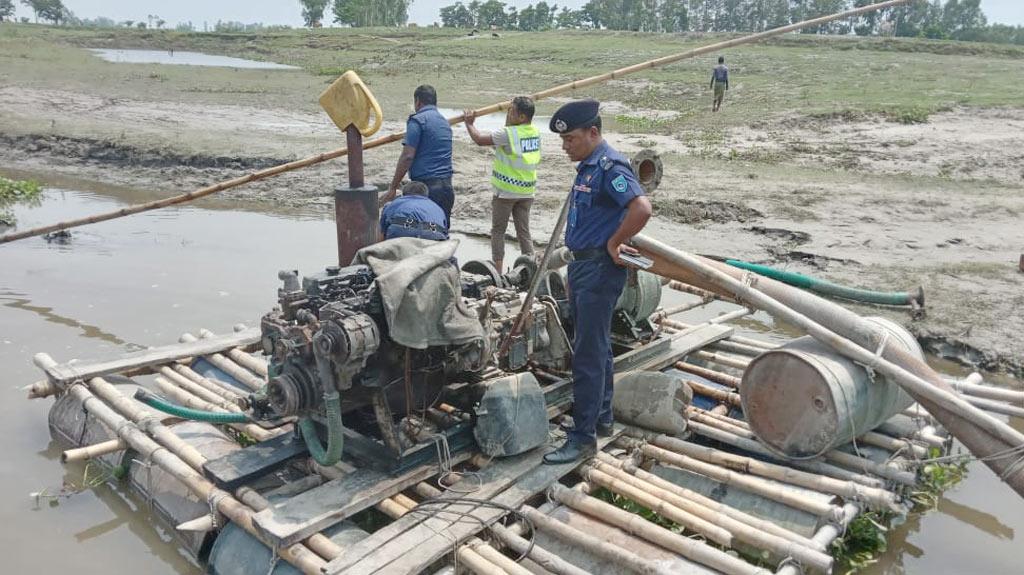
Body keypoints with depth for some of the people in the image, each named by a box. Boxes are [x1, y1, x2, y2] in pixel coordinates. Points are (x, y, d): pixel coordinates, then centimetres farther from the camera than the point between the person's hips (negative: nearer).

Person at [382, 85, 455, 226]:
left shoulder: (417, 120, -5)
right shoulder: (445, 122, 19)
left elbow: (407, 156, -13)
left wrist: (393, 187, -8)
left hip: (426, 185, -8)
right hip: (447, 186, 8)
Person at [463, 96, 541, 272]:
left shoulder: (508, 133, -19)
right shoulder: (535, 132, 1)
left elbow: (480, 139, -10)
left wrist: (469, 123, 4)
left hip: (506, 190, -6)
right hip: (526, 191, 6)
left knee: (498, 231, 8)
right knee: (524, 231, 11)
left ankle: (497, 270, 9)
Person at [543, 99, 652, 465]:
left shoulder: (610, 166, -17)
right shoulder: (586, 167, 14)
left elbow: (641, 209, -32)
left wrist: (614, 244, -20)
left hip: (599, 269, -10)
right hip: (582, 265, 10)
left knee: (588, 353, -6)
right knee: (596, 348, 18)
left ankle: (583, 437, 1)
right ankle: (601, 418, 31)